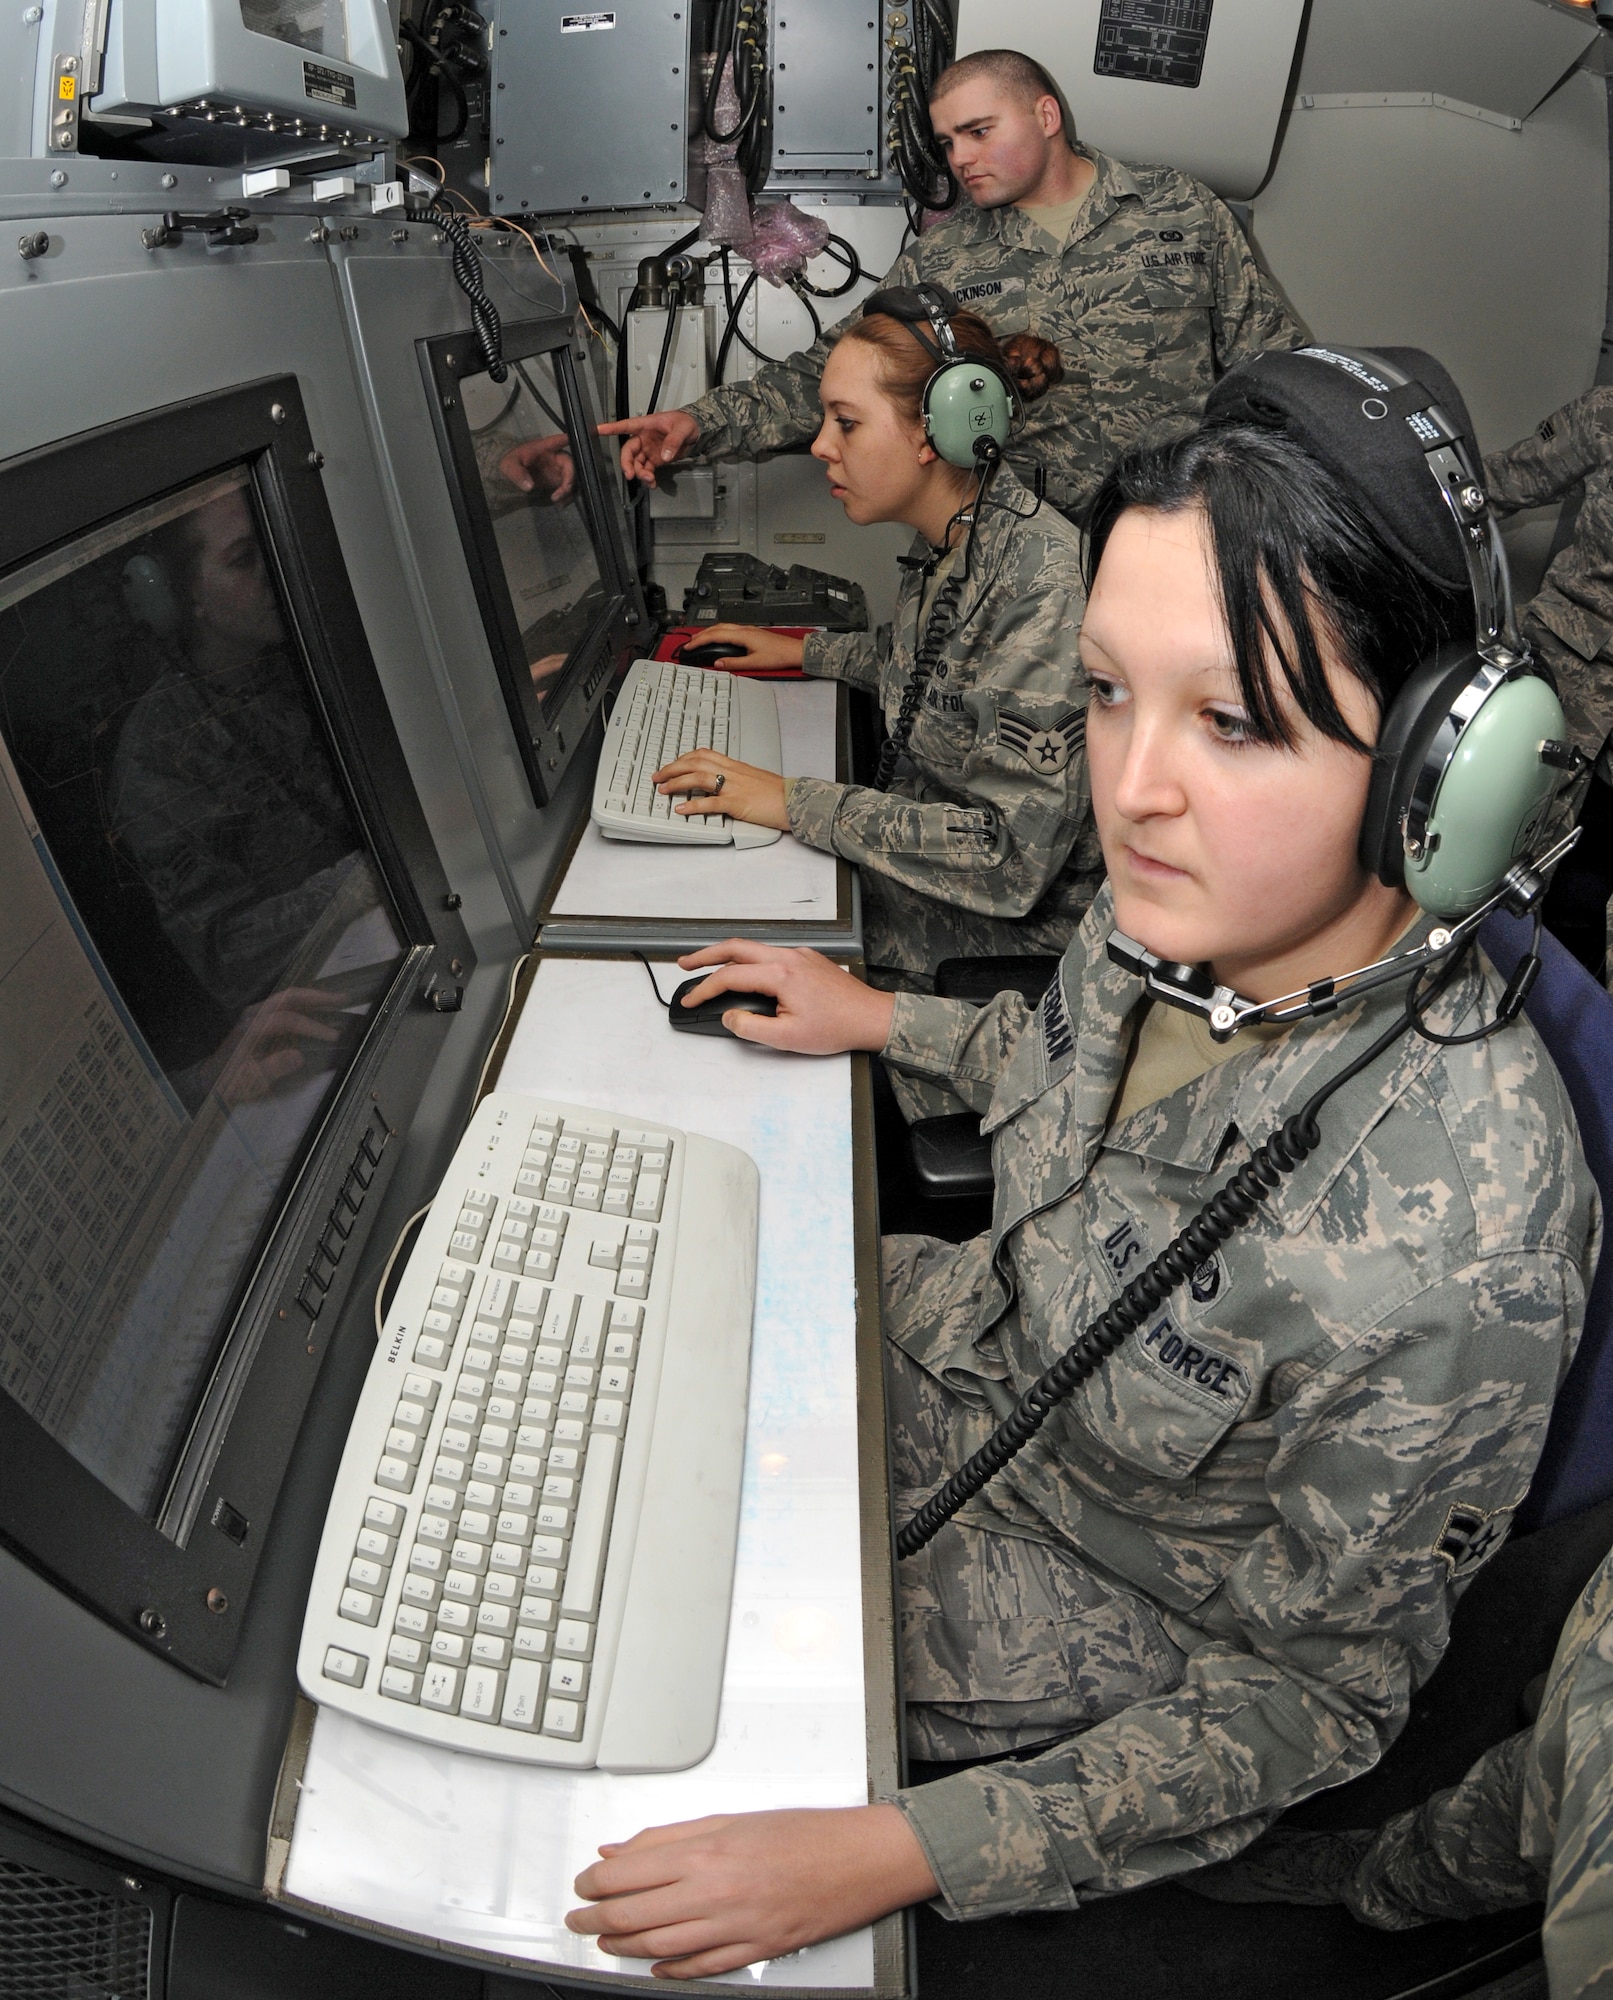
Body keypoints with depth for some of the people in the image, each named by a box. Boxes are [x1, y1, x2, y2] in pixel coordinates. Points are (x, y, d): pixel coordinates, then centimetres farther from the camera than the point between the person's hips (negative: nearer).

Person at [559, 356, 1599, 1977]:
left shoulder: (1453, 1248, -37)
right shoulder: (1183, 902, -18)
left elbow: (1321, 1697, -22)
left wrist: (895, 1857, -27)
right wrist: (876, 1018, 9)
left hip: (1091, 1612, -5)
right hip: (977, 1349, 6)